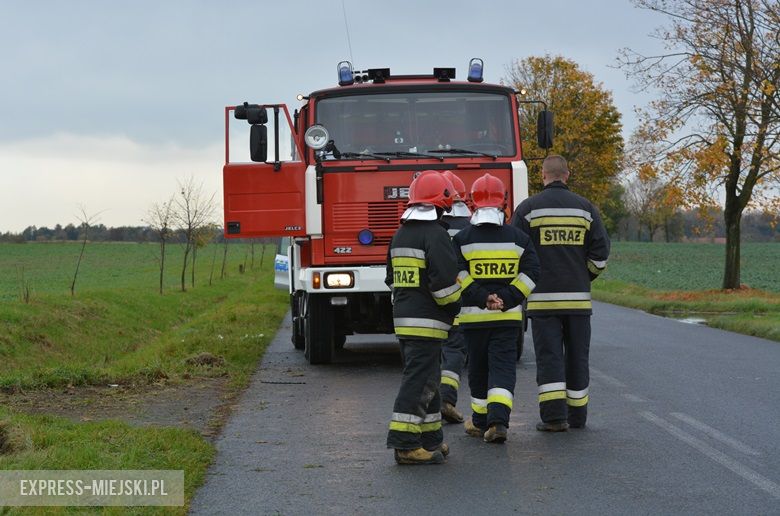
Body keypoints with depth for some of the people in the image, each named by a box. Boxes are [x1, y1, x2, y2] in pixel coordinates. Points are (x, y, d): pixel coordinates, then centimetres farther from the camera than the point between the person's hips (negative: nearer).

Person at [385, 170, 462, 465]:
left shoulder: (400, 235, 15)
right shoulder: (436, 235, -14)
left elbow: (392, 279, 21)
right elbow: (444, 281, -20)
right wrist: (455, 308, -5)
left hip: (403, 317, 9)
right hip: (427, 320, -9)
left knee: (425, 378, 16)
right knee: (419, 380, -9)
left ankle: (430, 439, 21)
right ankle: (404, 444, -12)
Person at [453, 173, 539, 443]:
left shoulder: (462, 239, -1)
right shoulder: (518, 238, 3)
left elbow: (458, 275, -12)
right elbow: (530, 272, -4)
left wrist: (482, 298, -11)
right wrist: (506, 299, -9)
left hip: (473, 317, 0)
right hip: (509, 318, 0)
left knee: (478, 370, 13)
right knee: (503, 369, -1)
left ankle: (481, 422, 22)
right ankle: (498, 421, -19)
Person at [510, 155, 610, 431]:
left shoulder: (528, 208, -2)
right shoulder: (585, 207, 4)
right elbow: (601, 252, 2)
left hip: (542, 296, -2)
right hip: (578, 297, 2)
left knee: (549, 356, -1)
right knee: (577, 356, 11)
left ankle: (554, 415, -10)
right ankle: (577, 415, 17)